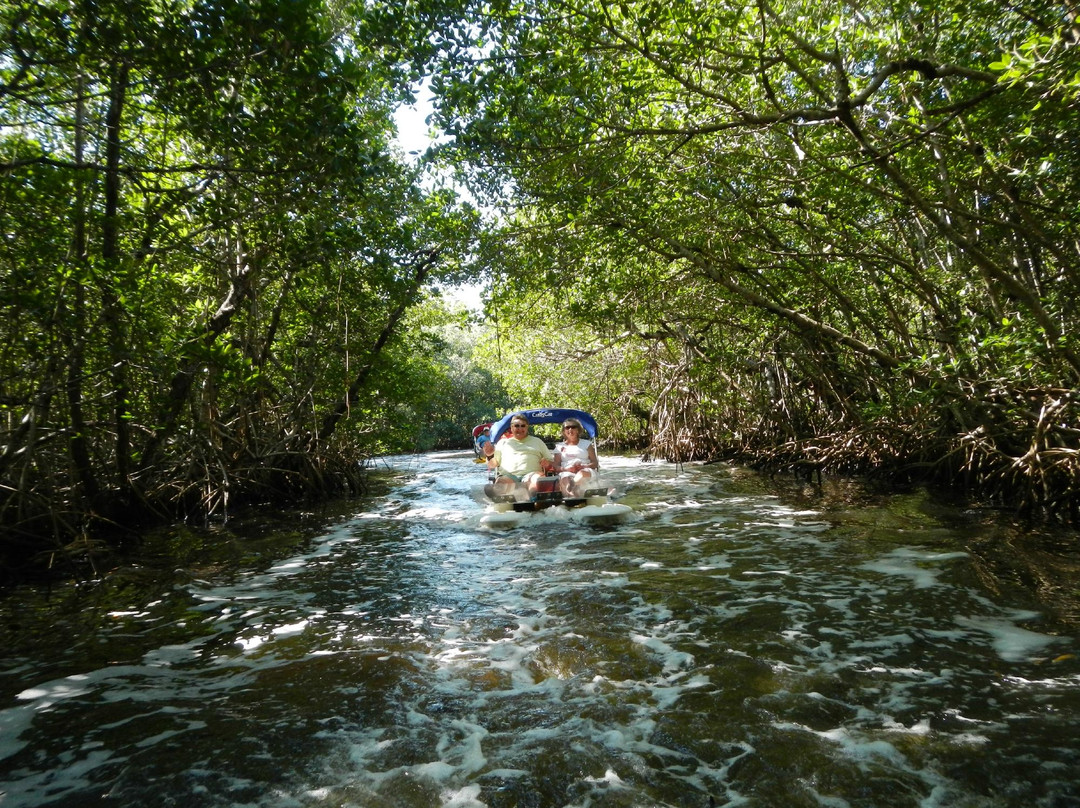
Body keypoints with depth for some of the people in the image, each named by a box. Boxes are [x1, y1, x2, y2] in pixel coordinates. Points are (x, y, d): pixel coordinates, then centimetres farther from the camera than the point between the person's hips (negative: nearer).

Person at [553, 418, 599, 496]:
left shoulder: (586, 444, 22)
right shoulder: (560, 446, 23)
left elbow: (595, 463, 11)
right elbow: (556, 466, 12)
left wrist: (583, 466, -10)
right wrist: (566, 469, -11)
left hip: (585, 471, 0)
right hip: (567, 472, 0)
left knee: (583, 473, -38)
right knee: (565, 478, -38)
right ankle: (569, 495, -66)